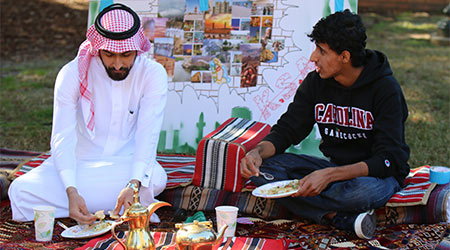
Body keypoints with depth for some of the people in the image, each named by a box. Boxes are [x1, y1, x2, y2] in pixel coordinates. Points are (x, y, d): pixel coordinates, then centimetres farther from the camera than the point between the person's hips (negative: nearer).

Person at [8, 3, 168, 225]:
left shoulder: (152, 74, -11)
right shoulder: (72, 74, -12)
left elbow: (147, 136, -17)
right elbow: (63, 138, -16)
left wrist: (133, 185, -35)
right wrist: (71, 191, -32)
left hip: (128, 164, -2)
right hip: (79, 163, 2)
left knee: (155, 179, -37)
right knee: (21, 190, -26)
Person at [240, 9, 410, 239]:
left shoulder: (386, 88, -18)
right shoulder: (316, 82, -4)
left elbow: (388, 159, -24)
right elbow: (287, 129, 1)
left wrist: (330, 175, -36)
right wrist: (258, 152, -22)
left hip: (378, 174, -6)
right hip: (335, 166, 6)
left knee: (365, 191, -43)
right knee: (261, 167, -18)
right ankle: (342, 219, -27)